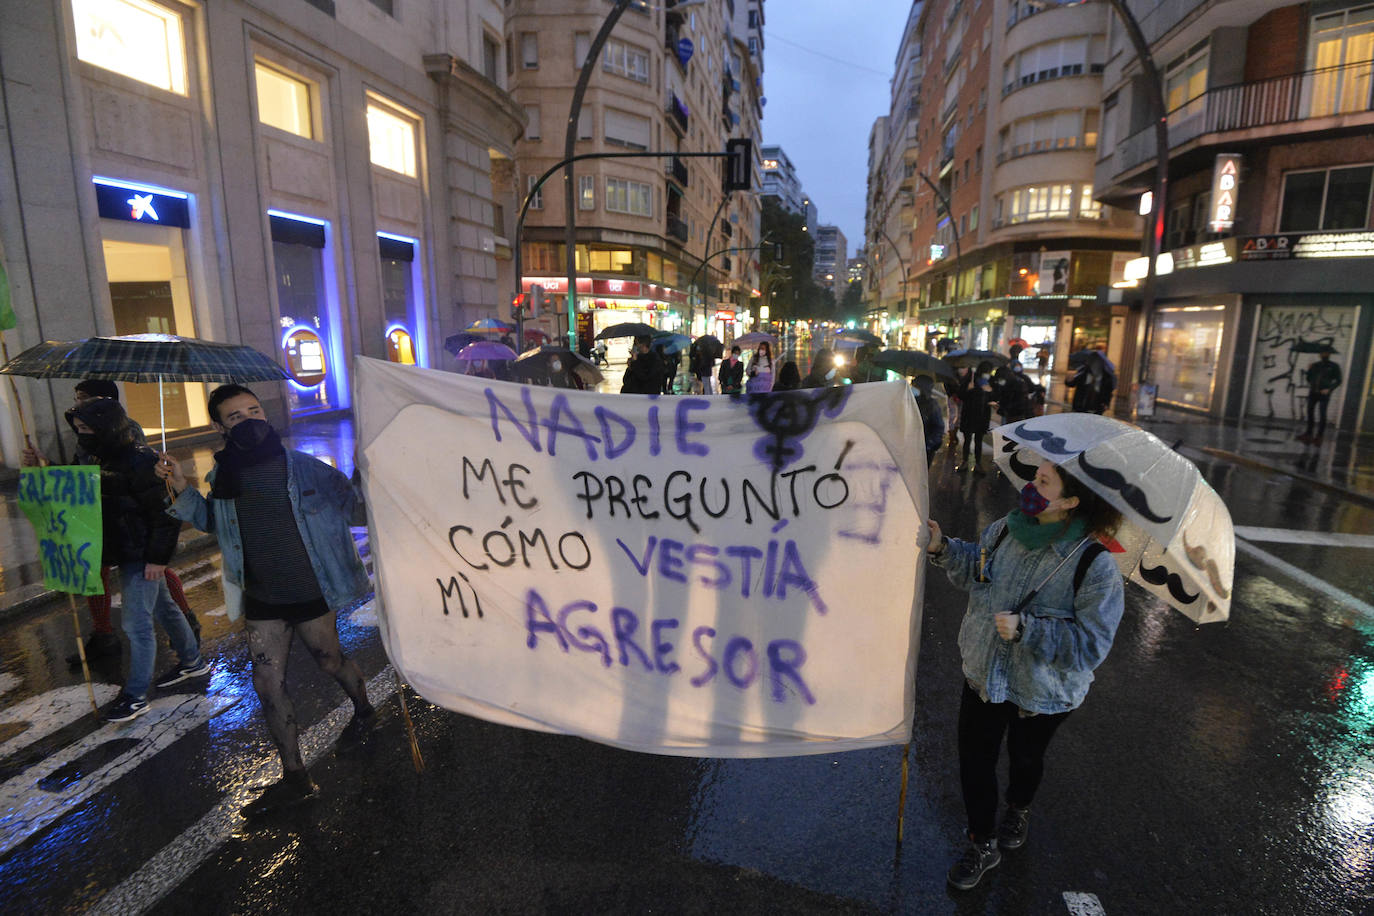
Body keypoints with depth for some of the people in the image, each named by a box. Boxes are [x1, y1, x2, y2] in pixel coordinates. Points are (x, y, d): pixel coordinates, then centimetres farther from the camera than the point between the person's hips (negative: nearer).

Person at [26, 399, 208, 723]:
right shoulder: (103, 461, 10)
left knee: (136, 623, -2)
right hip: (128, 555, 10)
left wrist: (157, 557, -21)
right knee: (164, 609, 20)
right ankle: (192, 661, 35)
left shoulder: (140, 462, -20)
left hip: (142, 558, -10)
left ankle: (135, 696, 10)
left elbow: (165, 511, -21)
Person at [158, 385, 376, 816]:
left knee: (329, 662, 15)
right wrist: (182, 490, 2)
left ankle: (364, 711, 49)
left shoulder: (302, 467, -15)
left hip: (310, 596, -4)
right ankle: (295, 777, 25)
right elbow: (213, 522, 17)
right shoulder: (223, 476, -1)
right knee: (268, 684, 8)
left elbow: (354, 509, -11)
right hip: (262, 602, 5)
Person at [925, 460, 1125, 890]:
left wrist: (1026, 628, -32)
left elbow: (1092, 643, -25)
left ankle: (1019, 810, 60)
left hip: (1041, 693, -3)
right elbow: (977, 568, 10)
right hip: (983, 673, 4)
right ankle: (982, 844, 38)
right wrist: (943, 549, -5)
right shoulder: (1006, 528, -10)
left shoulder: (1096, 565, -26)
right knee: (975, 758, 14)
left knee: (1025, 758, 26)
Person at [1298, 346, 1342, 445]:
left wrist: (1329, 389, -13)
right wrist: (1309, 370, -5)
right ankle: (1308, 434, 15)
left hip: (1324, 394, -4)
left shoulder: (1334, 366, 0)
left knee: (1322, 415, -3)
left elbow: (1338, 381, 0)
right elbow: (1309, 379, 11)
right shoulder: (1315, 365, 9)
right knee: (1310, 412, 6)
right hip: (1313, 393, 4)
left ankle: (1319, 437, 2)